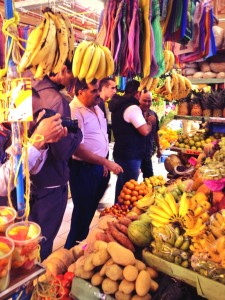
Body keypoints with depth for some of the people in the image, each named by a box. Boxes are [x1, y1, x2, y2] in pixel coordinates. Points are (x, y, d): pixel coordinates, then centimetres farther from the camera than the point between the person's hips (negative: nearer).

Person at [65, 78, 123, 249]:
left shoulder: (96, 108, 8)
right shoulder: (74, 112, -21)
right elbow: (77, 149, -27)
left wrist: (104, 163, 12)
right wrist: (106, 162, -25)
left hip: (99, 166, 9)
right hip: (83, 169, -8)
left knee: (91, 207, 22)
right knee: (83, 210, 6)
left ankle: (81, 240, 43)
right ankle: (72, 248, 29)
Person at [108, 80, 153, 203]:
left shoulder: (118, 106, 11)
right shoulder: (132, 108, -19)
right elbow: (145, 131, -24)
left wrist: (143, 119, 17)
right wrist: (150, 122, -4)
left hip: (120, 152, 10)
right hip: (130, 155, -10)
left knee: (122, 183, 19)